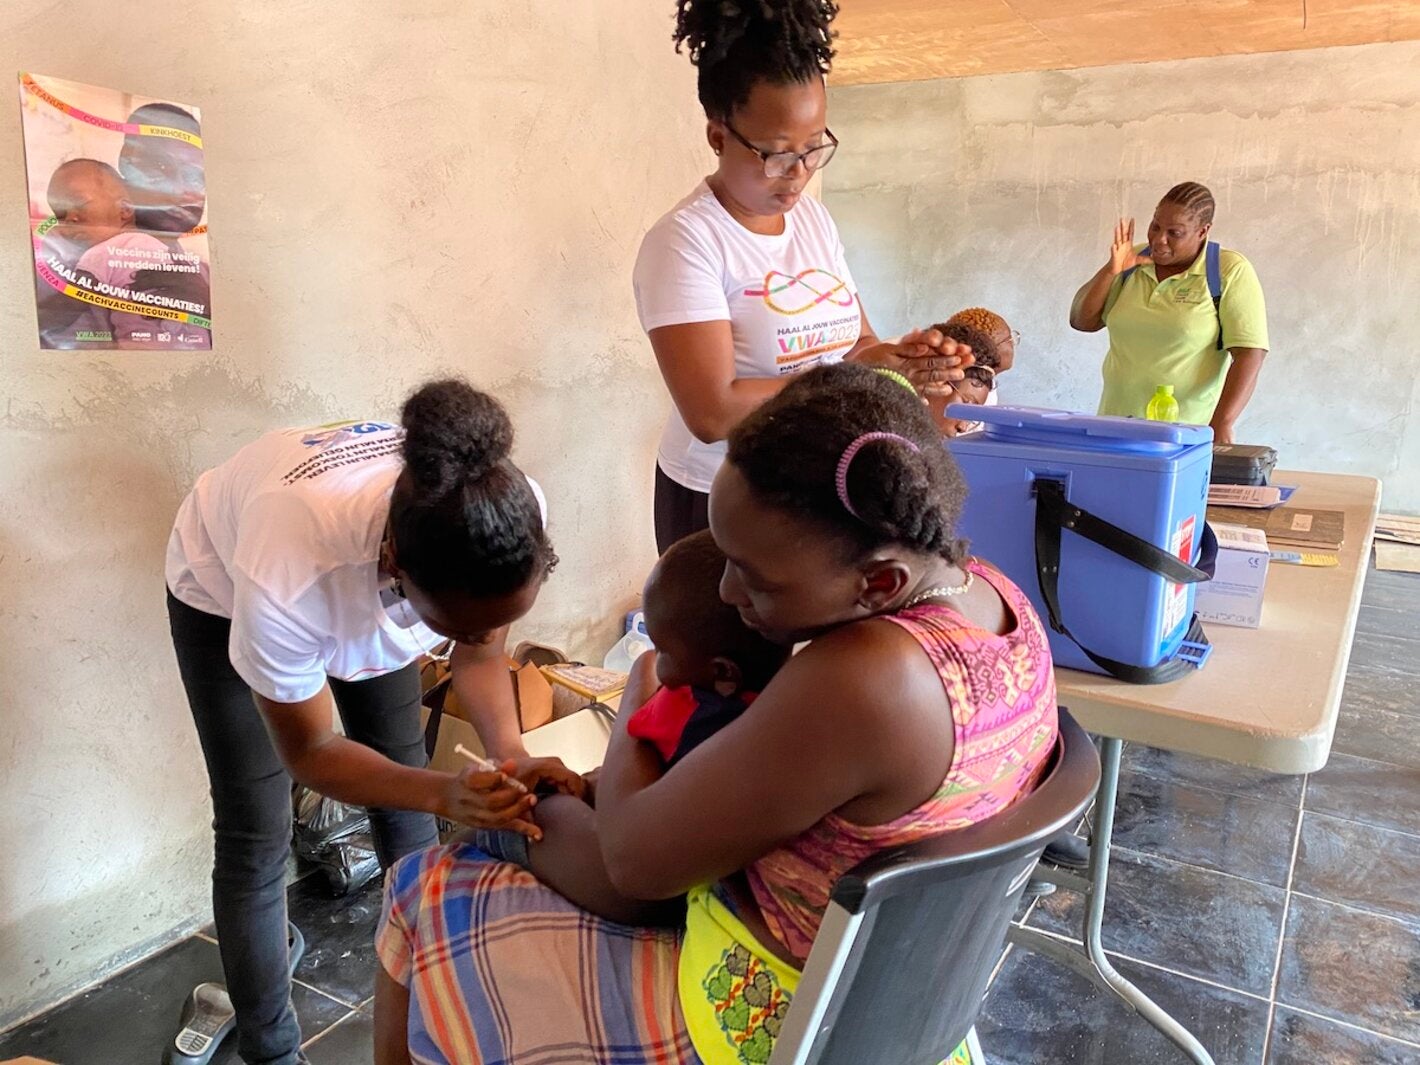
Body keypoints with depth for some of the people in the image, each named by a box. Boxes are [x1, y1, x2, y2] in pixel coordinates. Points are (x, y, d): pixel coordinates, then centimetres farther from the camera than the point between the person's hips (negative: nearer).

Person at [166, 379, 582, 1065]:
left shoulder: (514, 513, -36)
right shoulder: (286, 578, -46)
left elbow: (482, 655, -16)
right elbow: (309, 750, -27)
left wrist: (513, 755, -35)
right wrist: (444, 794, -43)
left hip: (364, 588, 3)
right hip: (225, 590, -3)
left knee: (404, 803, 6)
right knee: (255, 839, -2)